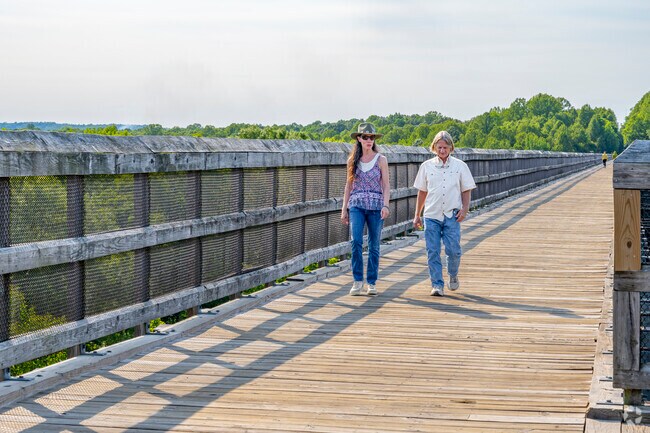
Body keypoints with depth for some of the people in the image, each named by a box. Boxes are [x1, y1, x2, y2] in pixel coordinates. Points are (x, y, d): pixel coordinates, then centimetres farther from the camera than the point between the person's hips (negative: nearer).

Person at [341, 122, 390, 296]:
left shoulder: (381, 160, 4)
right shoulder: (352, 160, 9)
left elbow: (386, 185, 1)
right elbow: (349, 185, 14)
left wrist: (385, 205, -12)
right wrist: (344, 209, 10)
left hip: (376, 205, -1)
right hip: (356, 205, 1)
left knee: (374, 245, 2)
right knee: (356, 241, -16)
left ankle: (371, 282, 11)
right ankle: (358, 280, -8)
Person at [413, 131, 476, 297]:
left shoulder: (460, 166, 6)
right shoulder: (427, 166, 8)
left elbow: (467, 190, 10)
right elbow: (422, 191, 14)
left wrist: (465, 208, -5)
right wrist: (417, 215, 14)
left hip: (452, 216, -1)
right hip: (431, 215, 1)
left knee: (453, 250, -8)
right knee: (432, 252, -3)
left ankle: (453, 276, 20)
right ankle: (437, 285, 3)